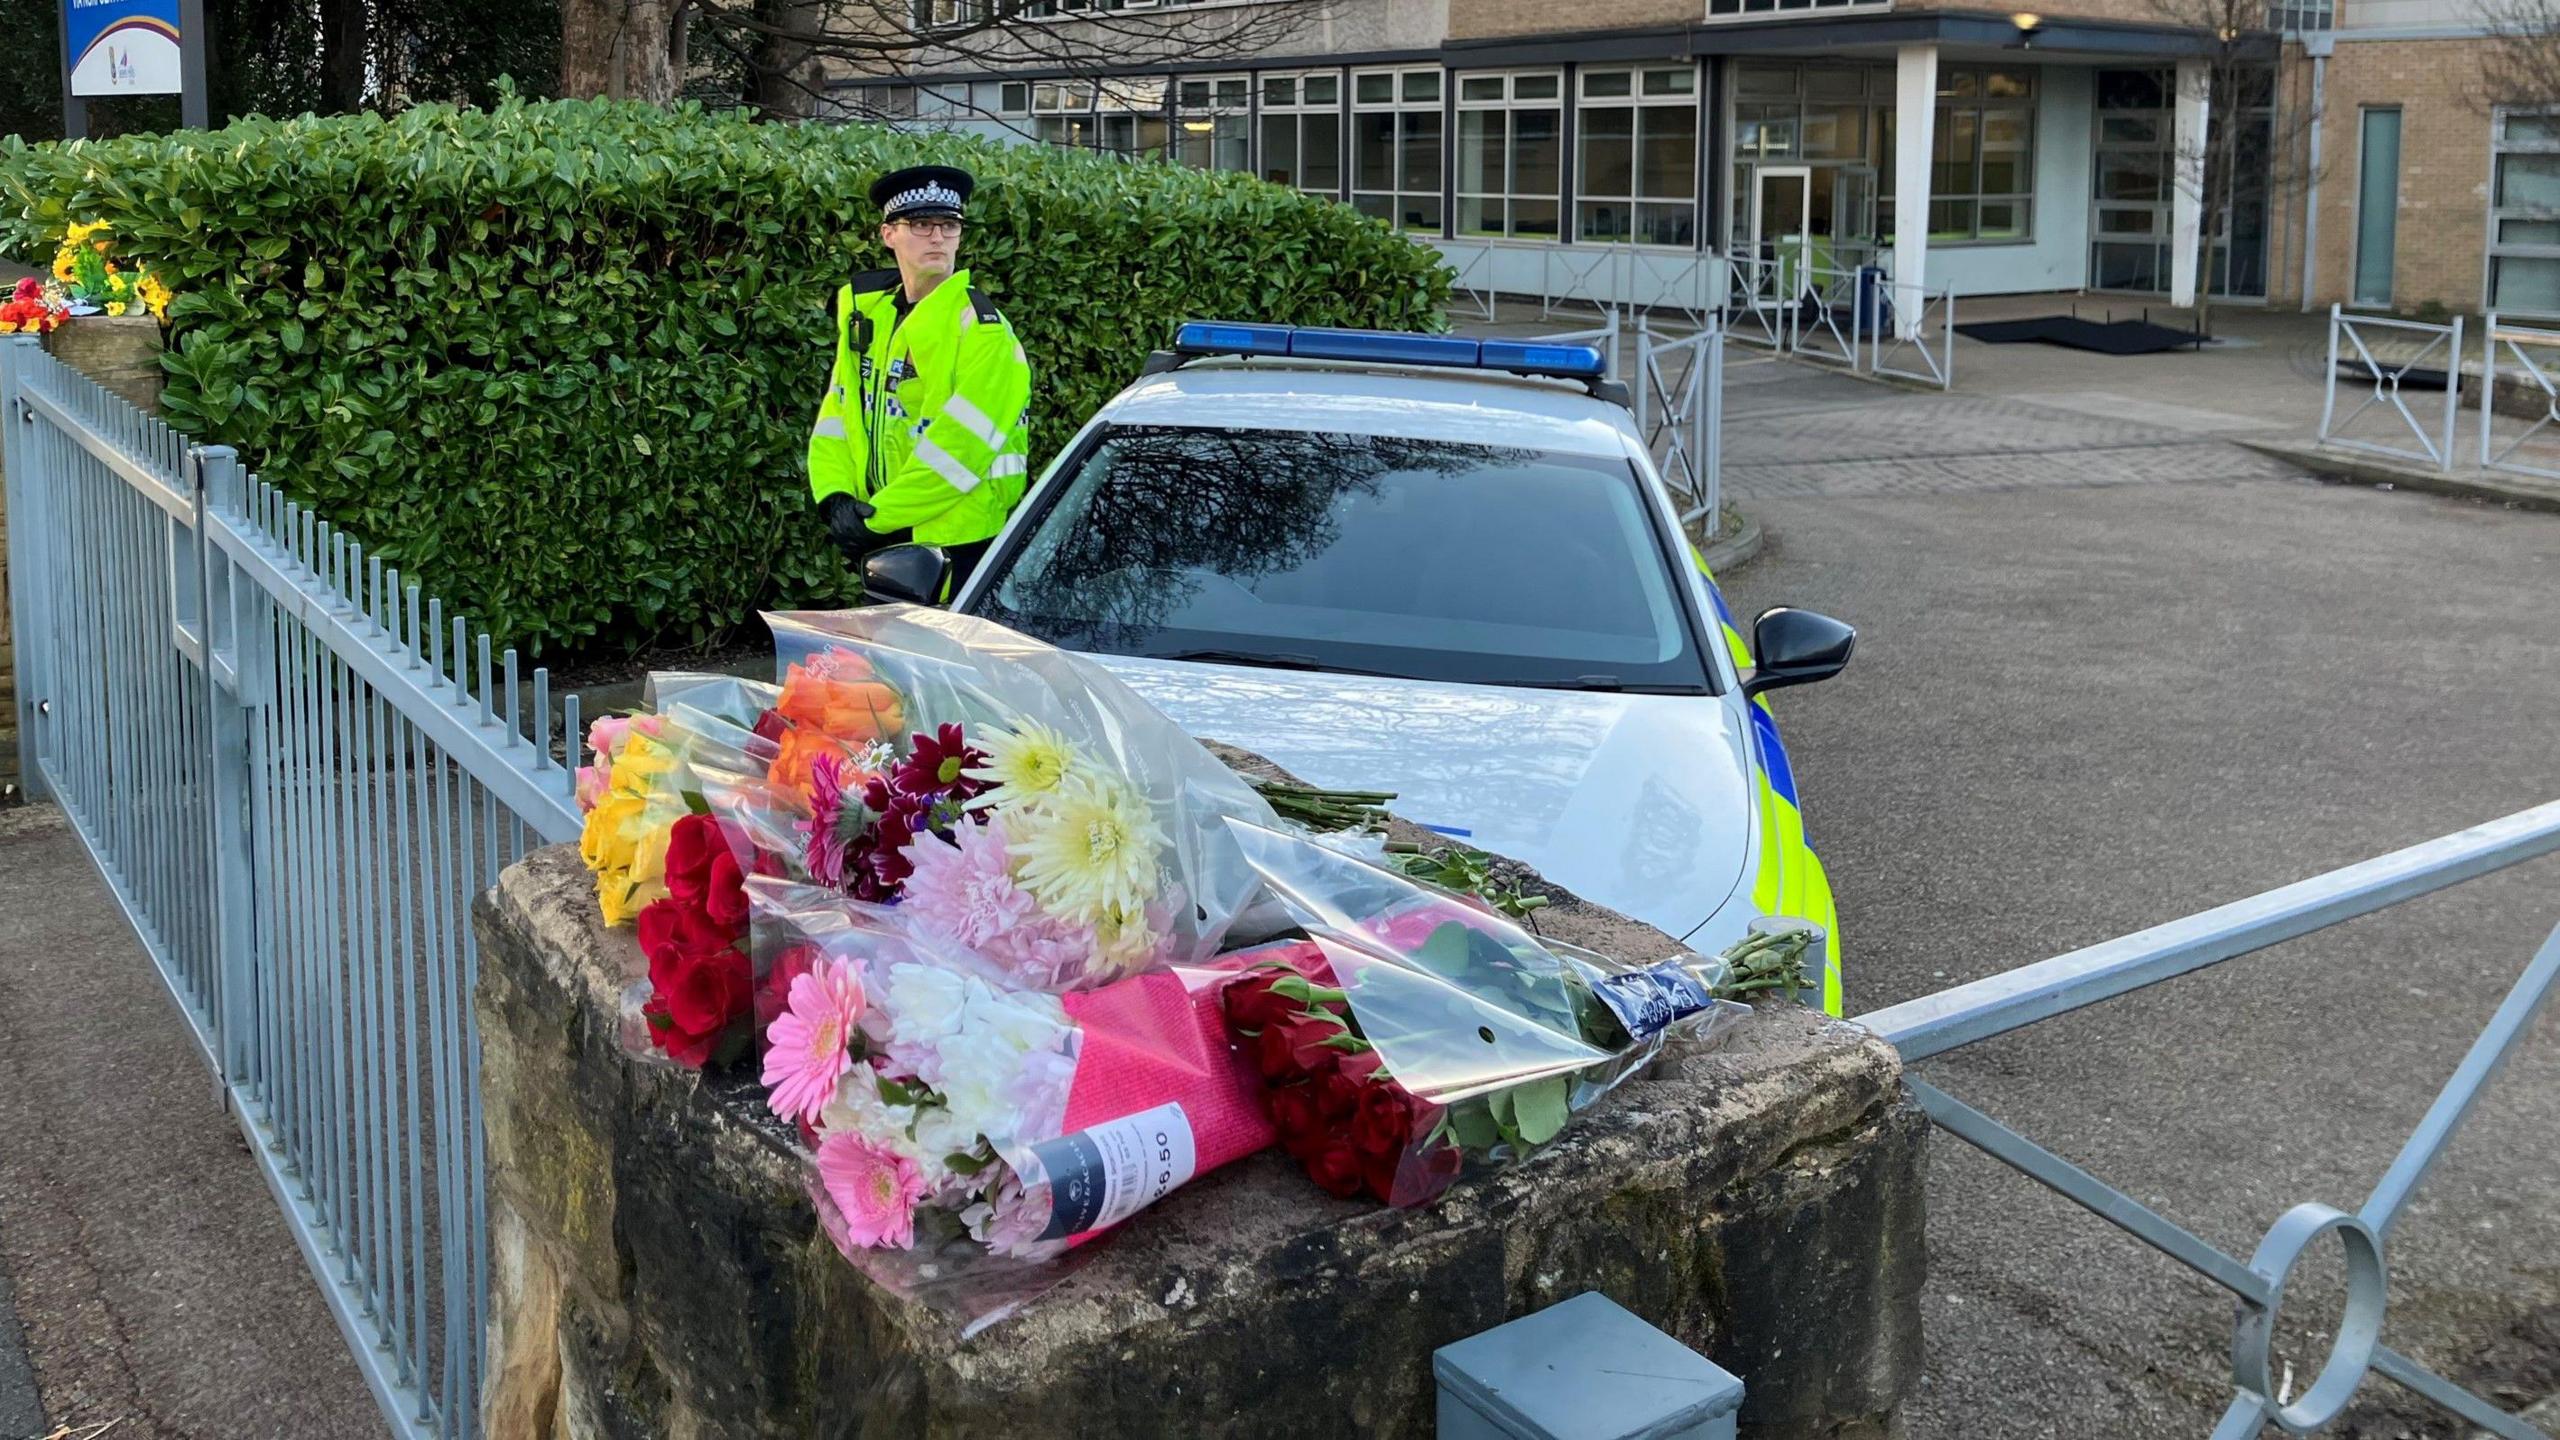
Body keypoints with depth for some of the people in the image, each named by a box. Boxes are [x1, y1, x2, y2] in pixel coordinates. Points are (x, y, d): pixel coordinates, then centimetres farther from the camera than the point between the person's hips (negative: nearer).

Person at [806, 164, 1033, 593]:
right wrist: (834, 499, -7)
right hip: (884, 541, 7)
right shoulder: (865, 316, 11)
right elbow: (835, 417, 10)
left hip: (961, 544, -7)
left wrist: (877, 516, -18)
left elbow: (961, 444, -20)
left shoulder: (981, 328, -11)